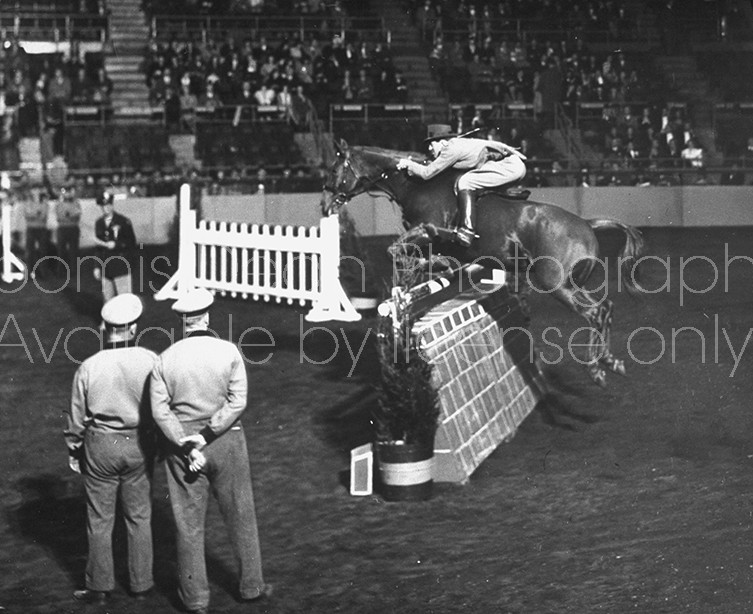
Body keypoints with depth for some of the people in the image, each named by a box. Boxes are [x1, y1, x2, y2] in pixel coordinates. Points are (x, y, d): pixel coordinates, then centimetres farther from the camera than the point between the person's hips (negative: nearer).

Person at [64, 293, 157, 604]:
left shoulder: (89, 367, -13)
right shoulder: (150, 361, -12)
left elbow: (77, 416, -3)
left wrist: (73, 450, 11)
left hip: (100, 445, -1)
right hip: (138, 445, 1)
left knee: (100, 520, 10)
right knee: (139, 517, 14)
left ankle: (99, 587, 18)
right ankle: (141, 584, 22)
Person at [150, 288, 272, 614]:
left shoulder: (166, 358, -4)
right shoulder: (228, 352, -7)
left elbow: (160, 409, -9)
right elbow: (237, 401, -14)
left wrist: (185, 444, -11)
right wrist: (206, 436, -14)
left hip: (182, 443, 1)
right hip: (226, 441, -1)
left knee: (189, 523, 9)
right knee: (241, 517, 14)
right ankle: (252, 586, 25)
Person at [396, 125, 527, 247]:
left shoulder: (452, 148, -8)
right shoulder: (460, 143, 17)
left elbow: (427, 173, -5)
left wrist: (408, 164, 6)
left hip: (510, 166, -10)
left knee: (465, 182, -13)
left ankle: (466, 231, -19)